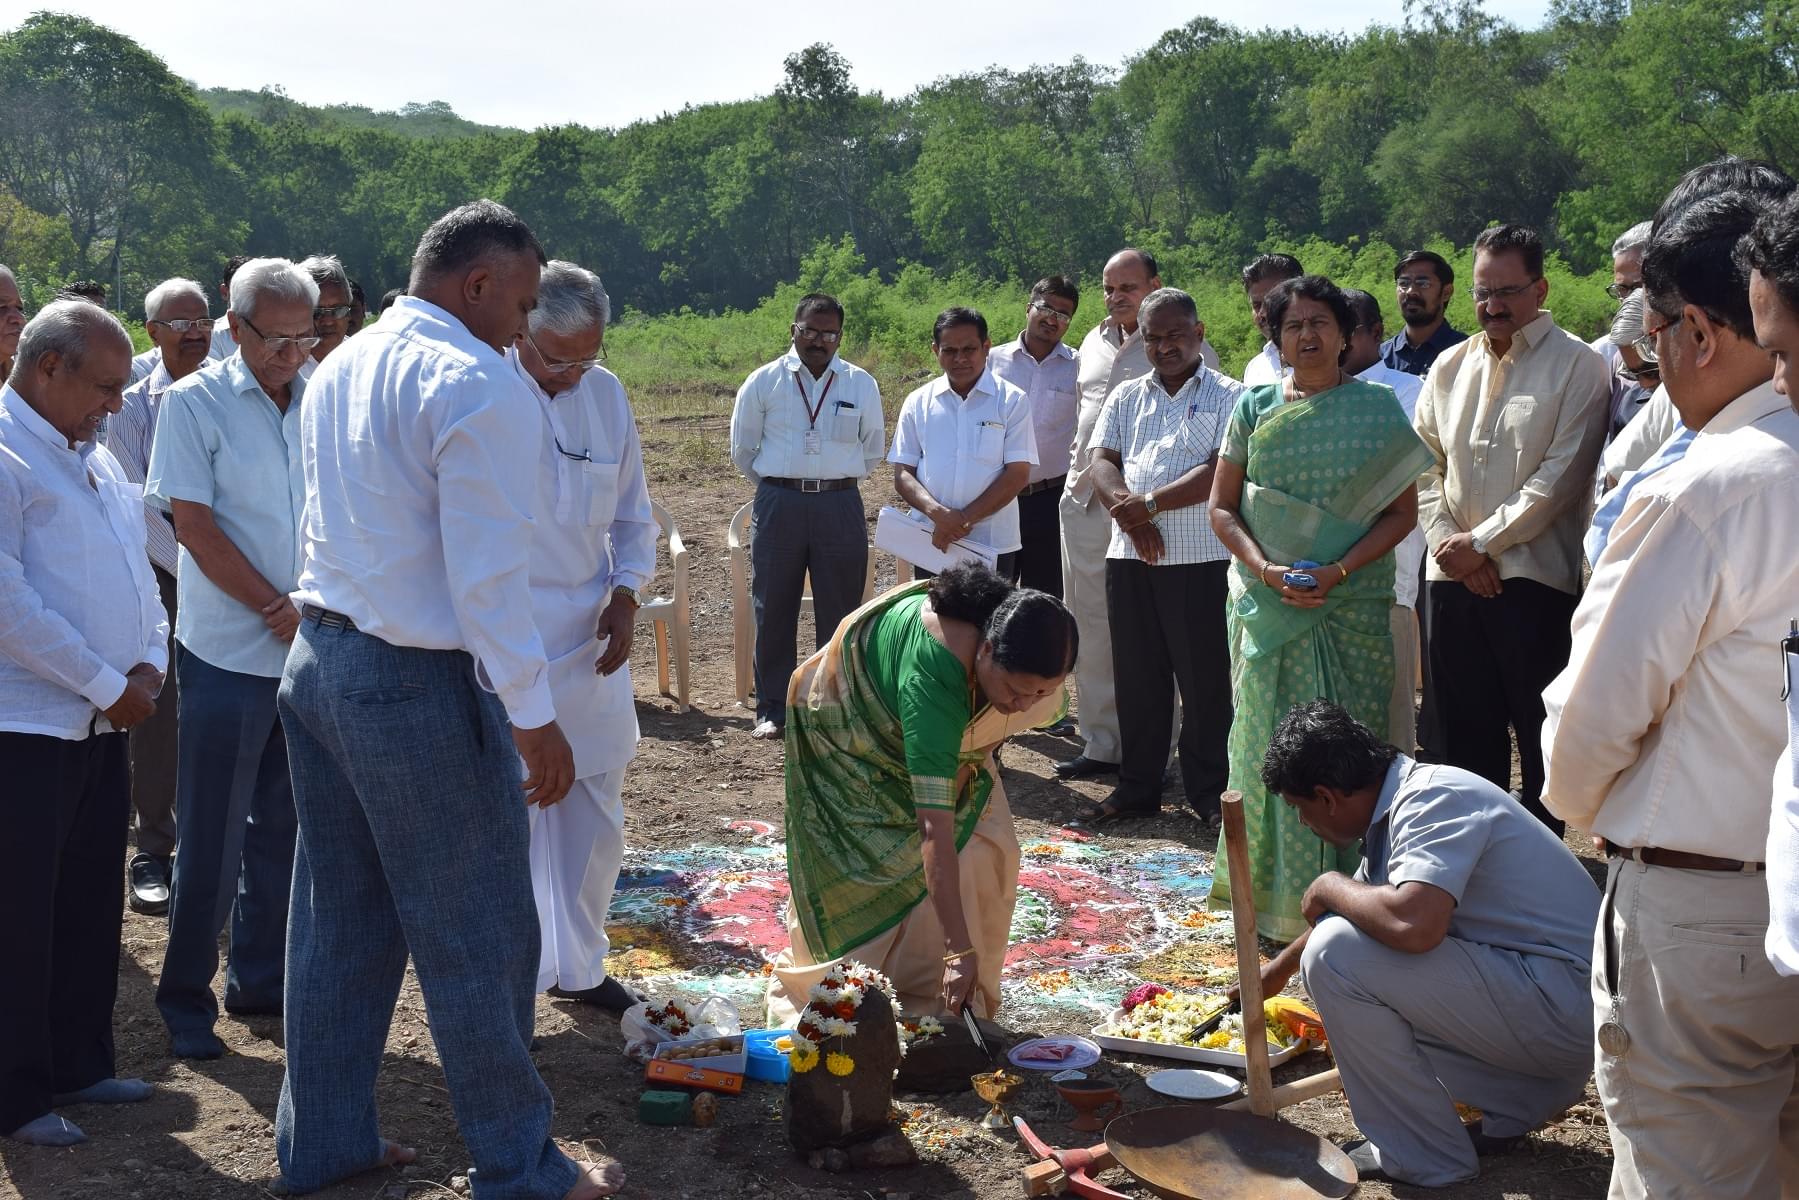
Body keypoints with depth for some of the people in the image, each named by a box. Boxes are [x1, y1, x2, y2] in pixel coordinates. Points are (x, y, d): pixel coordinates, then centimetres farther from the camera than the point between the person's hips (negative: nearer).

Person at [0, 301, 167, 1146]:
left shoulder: (93, 456, 14)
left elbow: (137, 562, 18)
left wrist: (150, 662, 1)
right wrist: (107, 685, -16)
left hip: (102, 723, 8)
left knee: (92, 903, 15)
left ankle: (79, 1062, 28)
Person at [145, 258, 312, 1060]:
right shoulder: (194, 403, -6)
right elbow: (196, 528, -10)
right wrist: (280, 612, -12)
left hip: (313, 653, 4)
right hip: (230, 654, -4)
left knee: (284, 828, 13)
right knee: (211, 839, 2)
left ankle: (260, 979, 27)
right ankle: (186, 1001, 15)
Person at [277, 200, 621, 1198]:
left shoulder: (340, 366, 11)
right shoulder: (475, 385, -16)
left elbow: (336, 526, 15)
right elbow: (488, 574, -19)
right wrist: (533, 717, -14)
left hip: (317, 658, 9)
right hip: (416, 684, -9)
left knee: (341, 920, 18)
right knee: (476, 939, 3)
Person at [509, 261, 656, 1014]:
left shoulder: (607, 394, 6)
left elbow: (633, 514, 16)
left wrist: (627, 593, 0)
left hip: (591, 642, 6)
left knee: (598, 817, 13)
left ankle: (578, 966, 30)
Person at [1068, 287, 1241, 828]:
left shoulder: (1228, 397, 0)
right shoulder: (1126, 398, 15)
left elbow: (1220, 472, -11)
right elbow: (1101, 463, 5)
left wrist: (1149, 504, -14)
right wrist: (1129, 514, -13)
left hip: (1201, 560, -4)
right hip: (1131, 559, 4)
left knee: (1205, 681, 1)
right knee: (1137, 679, 10)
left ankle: (1209, 792, 13)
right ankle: (1136, 788, 21)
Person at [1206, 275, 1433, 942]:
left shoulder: (1376, 409, 3)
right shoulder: (1255, 408, 8)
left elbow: (1402, 510, -1)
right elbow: (1222, 506, 8)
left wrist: (1338, 571, -14)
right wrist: (1263, 569, -9)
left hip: (1352, 606, -2)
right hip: (1265, 606, 2)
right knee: (1268, 741, 2)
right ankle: (1270, 891, 12)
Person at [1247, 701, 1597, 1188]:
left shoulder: (1434, 801, -19)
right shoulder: (1401, 801, 10)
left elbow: (1414, 924, -37)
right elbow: (1372, 907, 29)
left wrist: (1329, 888, -15)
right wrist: (1282, 965, 43)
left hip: (1563, 1004, -10)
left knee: (1336, 955, -18)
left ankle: (1424, 1155, -5)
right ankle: (1522, 1097, 18)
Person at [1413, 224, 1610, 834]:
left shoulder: (1577, 365, -4)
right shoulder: (1451, 367, 13)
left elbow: (1561, 476, -11)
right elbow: (1424, 465, 13)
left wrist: (1481, 541, -11)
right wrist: (1446, 541, -2)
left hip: (1535, 577, -5)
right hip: (1452, 577, 5)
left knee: (1541, 735, 2)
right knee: (1464, 733, 13)